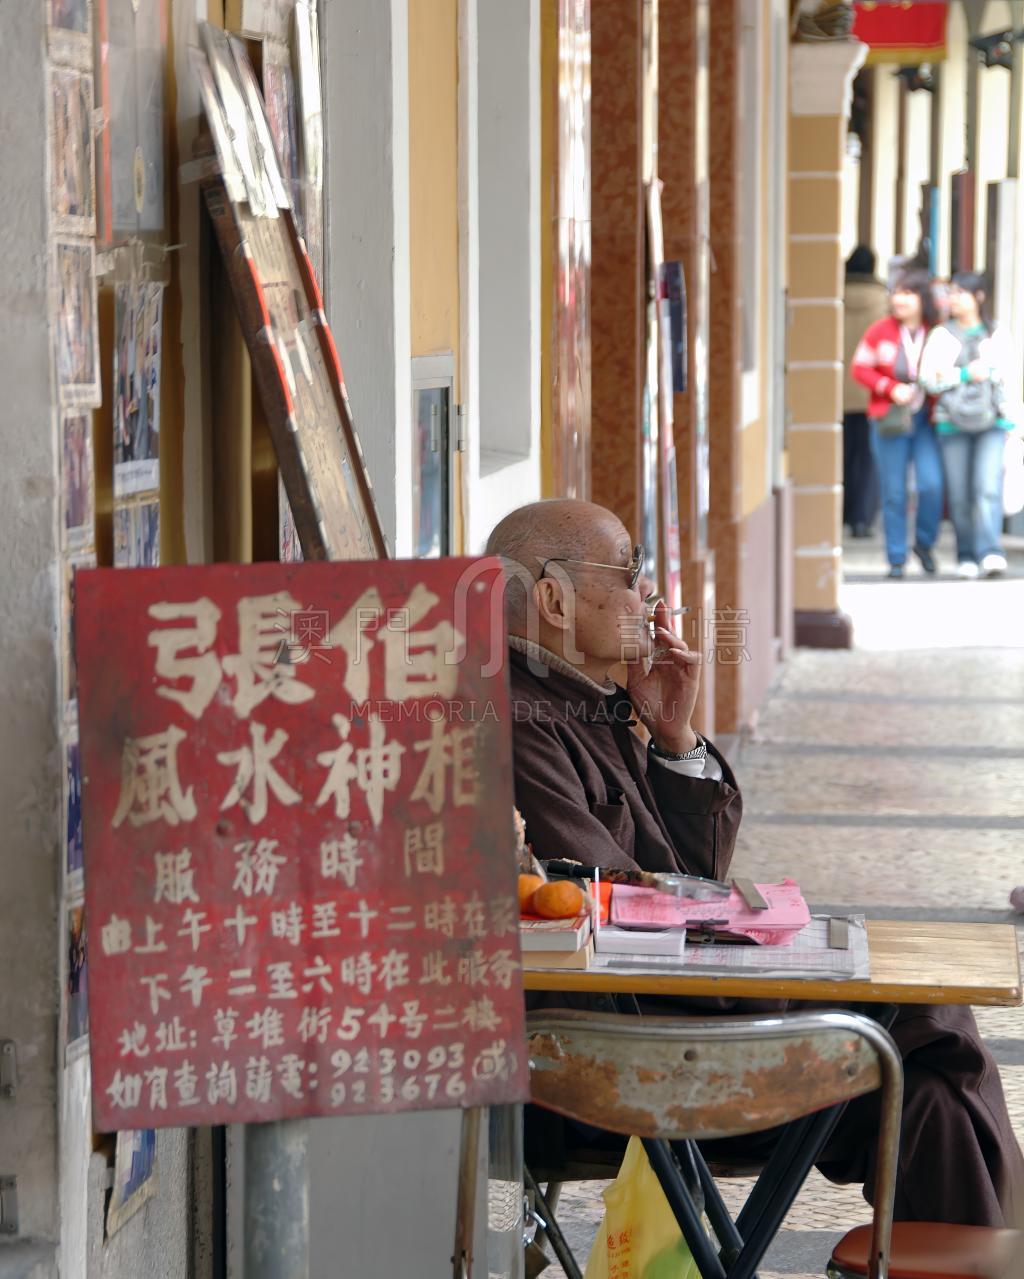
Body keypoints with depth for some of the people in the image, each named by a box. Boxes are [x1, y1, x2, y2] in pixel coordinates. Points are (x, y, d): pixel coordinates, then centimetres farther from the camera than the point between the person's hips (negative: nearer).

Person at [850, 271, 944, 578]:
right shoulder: (881, 331, -2)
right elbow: (859, 367, 3)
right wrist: (891, 388, -10)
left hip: (926, 418, 0)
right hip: (890, 422, 0)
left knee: (931, 484, -13)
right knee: (894, 492, 2)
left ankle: (924, 543, 12)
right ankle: (896, 559, 11)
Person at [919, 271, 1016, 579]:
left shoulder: (997, 335, 9)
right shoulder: (941, 336, 7)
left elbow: (1006, 374, 15)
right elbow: (929, 379, -1)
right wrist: (966, 374, -10)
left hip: (992, 422, 0)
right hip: (953, 423, 1)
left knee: (989, 487, -16)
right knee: (960, 495, 0)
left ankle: (991, 553, -24)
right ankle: (966, 556, 11)